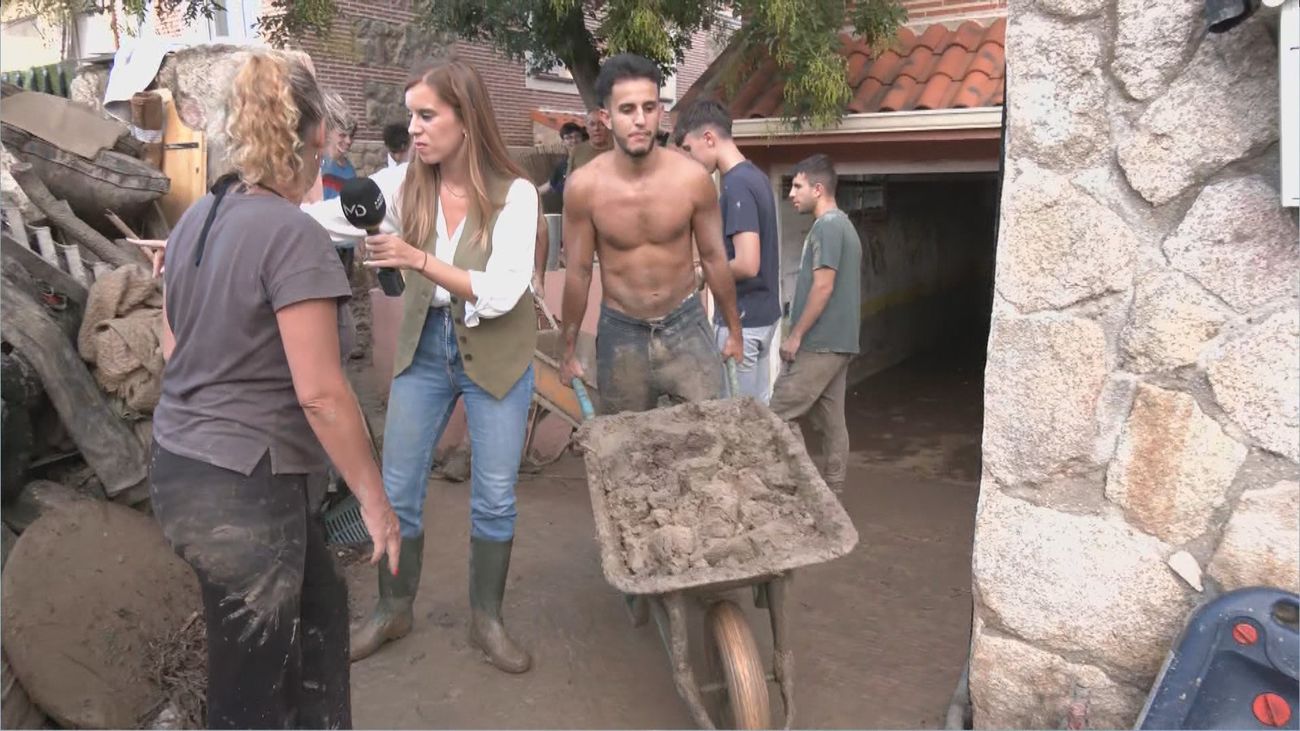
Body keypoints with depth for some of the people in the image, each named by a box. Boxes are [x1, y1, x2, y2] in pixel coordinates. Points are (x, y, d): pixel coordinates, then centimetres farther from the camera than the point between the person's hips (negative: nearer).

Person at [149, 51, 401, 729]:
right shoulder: (293, 234, -21)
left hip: (177, 467, 9)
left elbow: (173, 349, 14)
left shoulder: (196, 218, 5)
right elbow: (320, 393, -22)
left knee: (320, 605, 26)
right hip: (242, 491, -9)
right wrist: (374, 497, -12)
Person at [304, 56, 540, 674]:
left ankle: (486, 620, 27)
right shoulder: (402, 184, -6)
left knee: (494, 497, 7)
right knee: (396, 490, 10)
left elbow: (502, 293, -23)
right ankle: (393, 609, 33)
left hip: (497, 356, -3)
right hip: (424, 349, 3)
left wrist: (419, 259, -30)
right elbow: (322, 219, -12)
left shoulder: (514, 194, -15)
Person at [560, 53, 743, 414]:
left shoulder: (693, 178, -13)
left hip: (686, 324, 0)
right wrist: (569, 349, 2)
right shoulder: (584, 186, -15)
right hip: (620, 331, 0)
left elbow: (713, 258, -1)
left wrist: (734, 330, 8)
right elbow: (579, 271, -5)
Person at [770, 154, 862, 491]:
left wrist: (795, 336, -15)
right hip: (839, 342, 10)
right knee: (831, 421, 11)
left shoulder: (826, 226, -13)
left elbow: (823, 287, -20)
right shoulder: (844, 225, 18)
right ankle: (832, 493, 15)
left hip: (819, 343, -10)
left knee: (780, 415, -5)